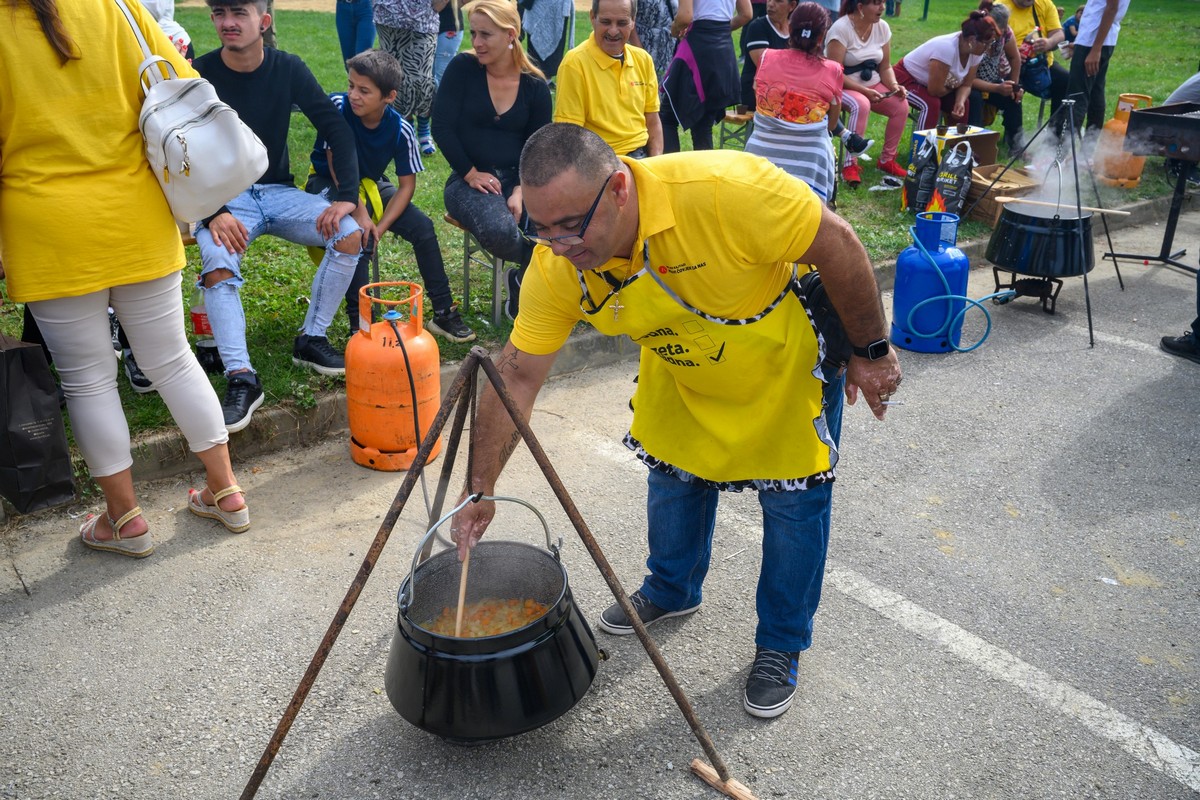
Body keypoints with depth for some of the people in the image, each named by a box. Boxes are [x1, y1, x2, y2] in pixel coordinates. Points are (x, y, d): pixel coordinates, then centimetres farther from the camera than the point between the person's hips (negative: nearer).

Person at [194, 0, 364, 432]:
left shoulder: (288, 68, -1)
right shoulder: (200, 74, -8)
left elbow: (337, 129, -2)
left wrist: (346, 196, -16)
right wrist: (213, 214, -26)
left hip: (279, 191, 3)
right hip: (222, 198, -2)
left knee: (349, 233, -21)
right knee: (217, 265, -33)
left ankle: (311, 339, -7)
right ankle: (241, 378, -28)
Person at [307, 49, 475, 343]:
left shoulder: (401, 129, -18)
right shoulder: (338, 106, -25)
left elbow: (407, 184, -13)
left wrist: (380, 226, -24)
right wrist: (360, 214, -31)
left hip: (371, 184, 3)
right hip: (327, 183, -3)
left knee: (423, 227, -14)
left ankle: (443, 313, -4)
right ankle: (360, 322, -21)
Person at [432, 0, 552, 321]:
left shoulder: (535, 85, 2)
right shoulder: (463, 67, -4)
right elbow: (442, 126, -6)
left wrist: (520, 191, -14)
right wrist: (471, 174, -11)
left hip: (518, 178, 3)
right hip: (469, 179, -2)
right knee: (499, 231, -36)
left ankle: (523, 280, 5)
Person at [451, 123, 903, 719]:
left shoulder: (723, 188, -40)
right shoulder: (555, 267, -25)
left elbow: (838, 244, -26)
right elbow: (516, 377, -16)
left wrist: (872, 351, -15)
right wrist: (479, 490, -14)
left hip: (788, 359, -4)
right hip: (680, 370, 4)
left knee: (794, 502, 3)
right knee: (674, 477, 15)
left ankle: (781, 647, 26)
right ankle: (672, 591, 45)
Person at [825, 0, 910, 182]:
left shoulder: (882, 27, 0)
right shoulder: (841, 28, -18)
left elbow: (885, 67, 6)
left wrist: (894, 86, -14)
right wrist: (863, 91, -26)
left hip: (873, 85, 6)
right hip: (843, 87, -6)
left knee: (901, 106, -18)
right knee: (861, 105, -37)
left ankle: (887, 160, -3)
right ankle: (850, 164, -31)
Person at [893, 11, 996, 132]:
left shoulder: (976, 52, -12)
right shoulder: (947, 48, -36)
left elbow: (966, 85, -5)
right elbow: (935, 90, -32)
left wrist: (960, 102, -26)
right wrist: (953, 89, -11)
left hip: (928, 85, 8)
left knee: (963, 104, -6)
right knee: (932, 104, -31)